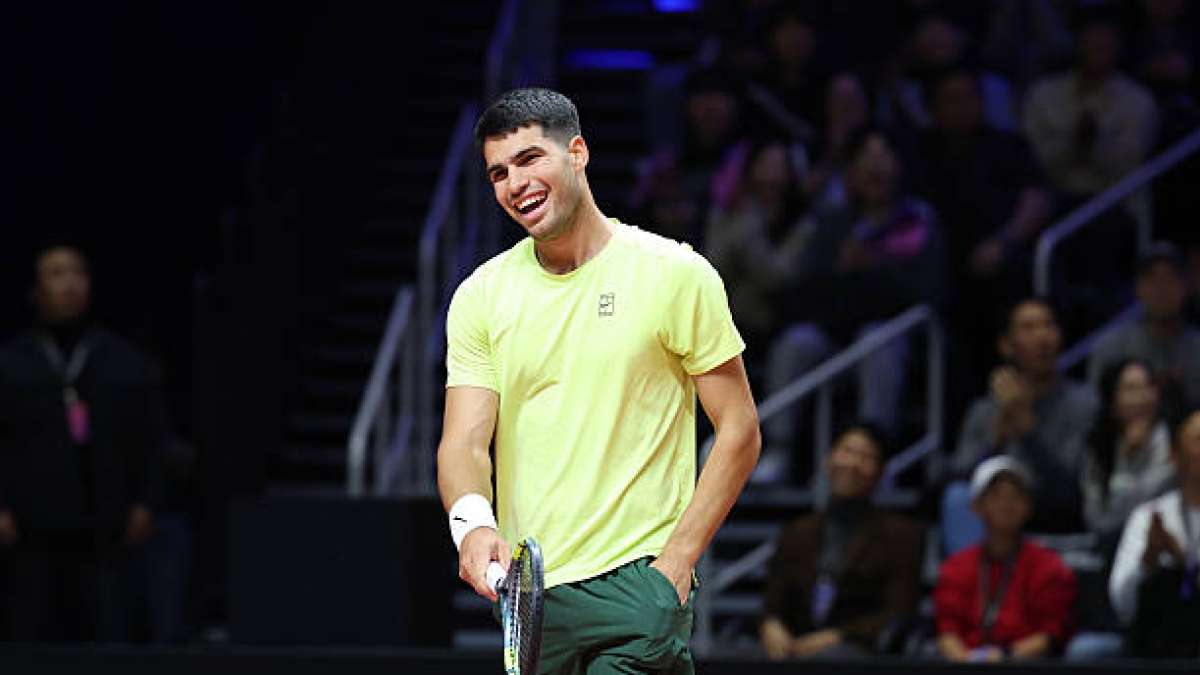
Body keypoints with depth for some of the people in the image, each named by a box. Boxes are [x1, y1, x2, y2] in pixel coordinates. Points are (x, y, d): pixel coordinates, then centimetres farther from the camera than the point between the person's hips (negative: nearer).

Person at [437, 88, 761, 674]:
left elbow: (739, 428, 0)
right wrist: (472, 520, -23)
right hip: (524, 593, 4)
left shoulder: (675, 274, -2)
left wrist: (677, 559, -10)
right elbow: (464, 441, 0)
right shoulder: (481, 295, 7)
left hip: (638, 582, -4)